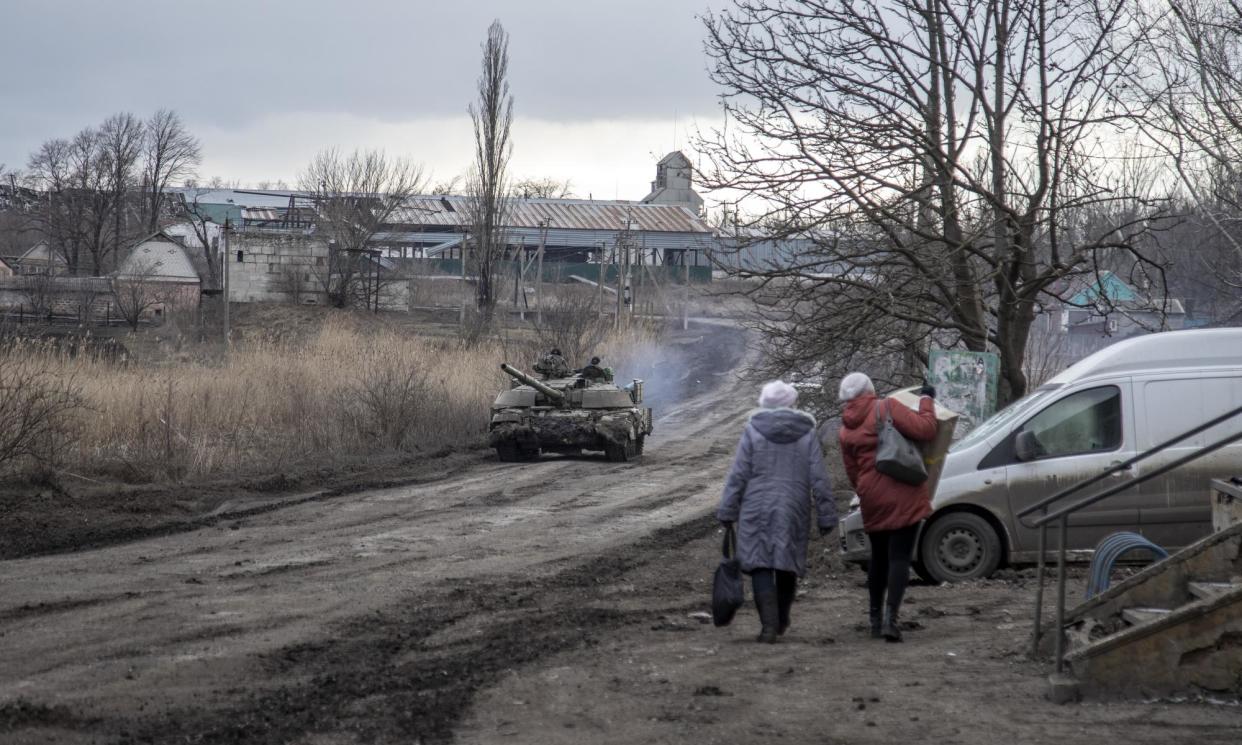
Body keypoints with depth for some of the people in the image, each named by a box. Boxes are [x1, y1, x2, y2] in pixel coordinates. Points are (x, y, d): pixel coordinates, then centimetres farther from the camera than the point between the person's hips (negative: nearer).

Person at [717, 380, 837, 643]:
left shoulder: (753, 431, -1)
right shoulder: (807, 433, 4)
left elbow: (738, 475, -3)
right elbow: (819, 479, 1)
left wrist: (727, 511, 2)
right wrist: (826, 516, 5)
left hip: (758, 510, -2)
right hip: (794, 511, 2)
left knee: (760, 565, -1)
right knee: (788, 564, 16)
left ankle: (769, 624, -14)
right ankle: (781, 621, 28)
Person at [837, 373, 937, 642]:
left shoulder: (846, 431, 11)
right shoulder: (887, 408, -6)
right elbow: (923, 429, -15)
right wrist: (926, 400, 0)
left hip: (872, 501, 5)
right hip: (904, 497, -5)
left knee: (879, 557, 19)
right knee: (900, 557, -4)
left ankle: (876, 618, 25)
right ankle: (891, 617, -17)